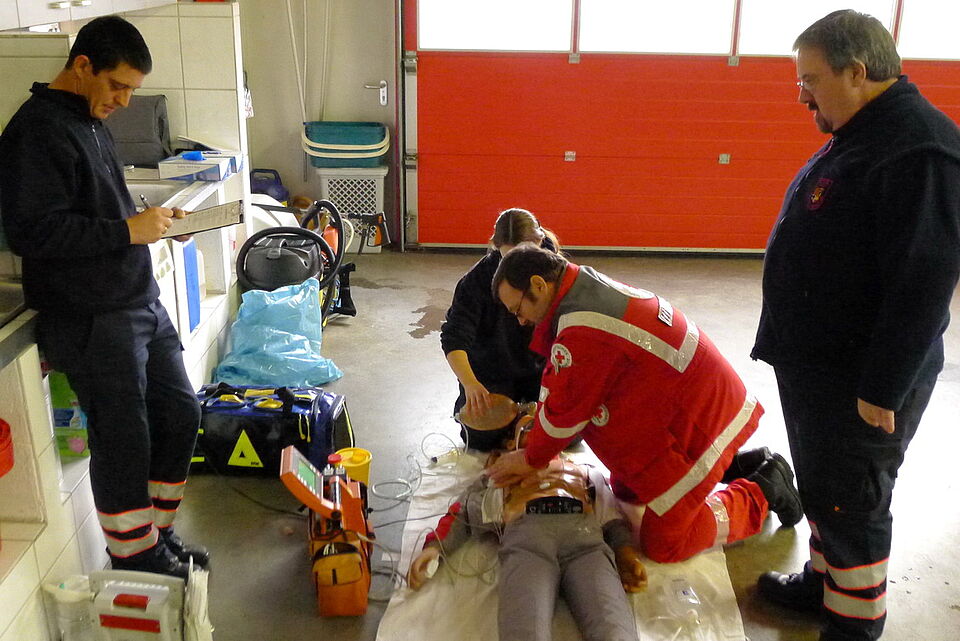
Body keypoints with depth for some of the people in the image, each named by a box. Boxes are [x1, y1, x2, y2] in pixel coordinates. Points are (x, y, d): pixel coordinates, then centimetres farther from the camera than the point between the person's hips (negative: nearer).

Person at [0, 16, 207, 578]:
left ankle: (157, 534, 31)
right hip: (90, 319, -9)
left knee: (179, 414, 14)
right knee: (123, 439, 0)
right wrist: (128, 231, -20)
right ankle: (135, 559, 20)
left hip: (142, 303, 9)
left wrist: (147, 220, 7)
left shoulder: (91, 123, 15)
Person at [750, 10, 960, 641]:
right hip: (816, 368, 9)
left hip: (861, 383, -9)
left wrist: (883, 389, -21)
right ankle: (824, 581, 39)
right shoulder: (858, 136, 10)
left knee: (851, 503, 5)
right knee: (819, 487, 21)